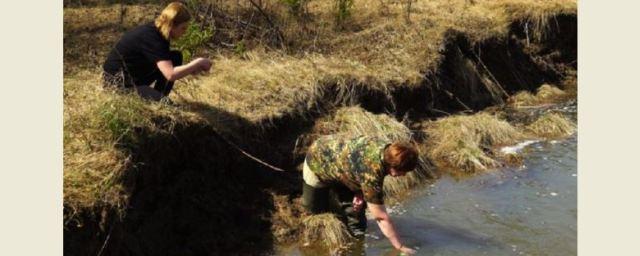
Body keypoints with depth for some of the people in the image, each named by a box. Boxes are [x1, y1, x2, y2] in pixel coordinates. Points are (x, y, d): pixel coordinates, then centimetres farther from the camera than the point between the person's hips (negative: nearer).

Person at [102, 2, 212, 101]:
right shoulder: (151, 38, -27)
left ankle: (159, 100, 4)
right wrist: (197, 63, -26)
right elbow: (171, 75, -36)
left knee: (175, 58, 1)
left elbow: (166, 66, 12)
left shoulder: (157, 31, -1)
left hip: (133, 73, 10)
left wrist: (191, 67, -5)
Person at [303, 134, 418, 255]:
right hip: (318, 161, -6)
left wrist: (361, 192, -12)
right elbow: (381, 217, -37)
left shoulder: (386, 148, -22)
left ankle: (357, 235, 17)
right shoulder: (371, 172, -44)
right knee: (316, 209, 11)